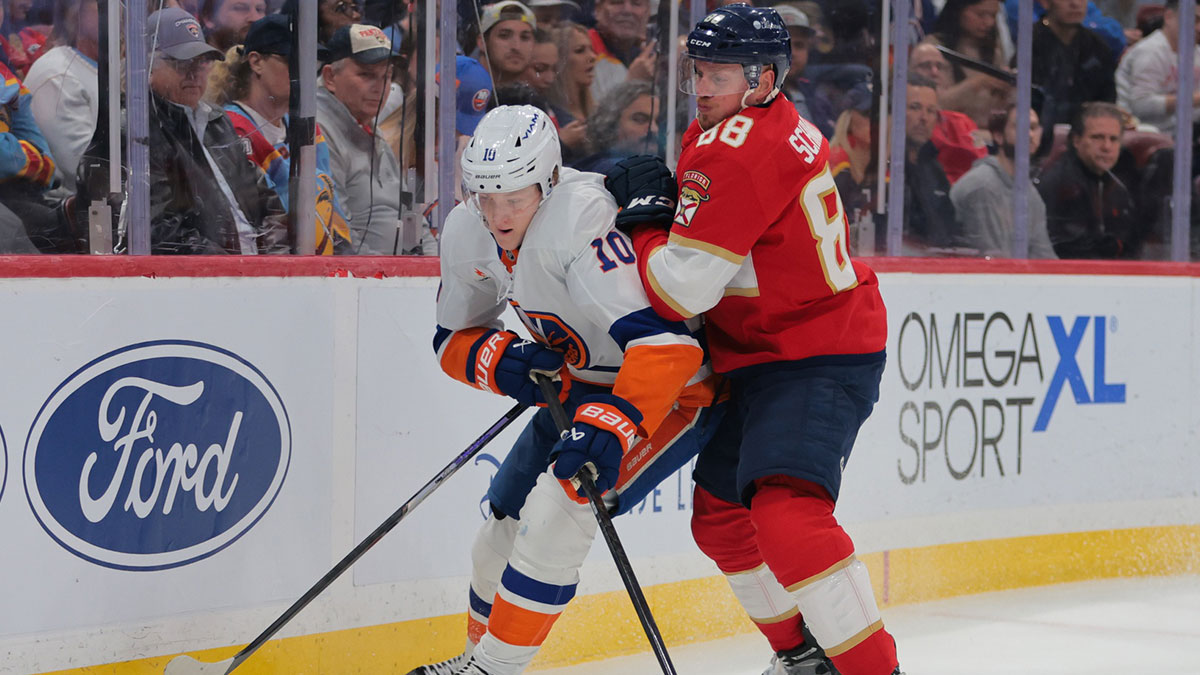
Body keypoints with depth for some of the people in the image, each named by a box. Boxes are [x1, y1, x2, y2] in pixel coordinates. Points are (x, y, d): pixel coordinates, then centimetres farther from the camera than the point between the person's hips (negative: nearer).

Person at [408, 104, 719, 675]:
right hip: (577, 389, 8)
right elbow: (453, 339, 5)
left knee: (560, 507, -21)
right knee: (507, 517, 9)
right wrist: (499, 360, -16)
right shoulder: (467, 232, -8)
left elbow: (662, 340, -42)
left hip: (668, 392, -8)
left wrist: (614, 425, -51)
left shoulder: (582, 220, -34)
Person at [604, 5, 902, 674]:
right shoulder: (785, 127, 8)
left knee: (787, 513, -26)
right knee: (720, 512, 19)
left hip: (818, 361, -11)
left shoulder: (737, 149, -22)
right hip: (765, 358, 11)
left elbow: (681, 289, -23)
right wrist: (654, 193, 3)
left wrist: (645, 221, -4)